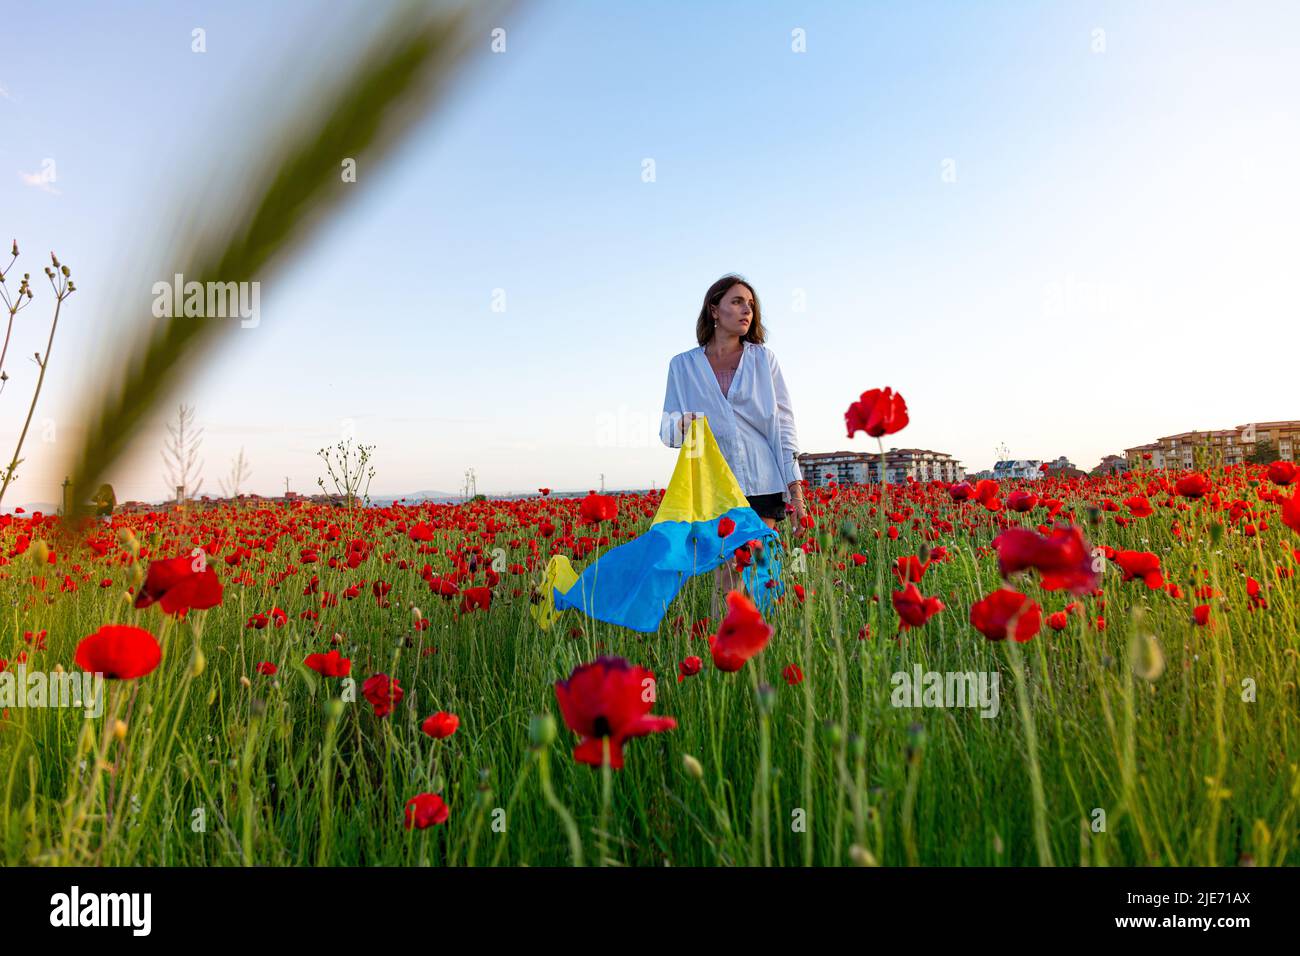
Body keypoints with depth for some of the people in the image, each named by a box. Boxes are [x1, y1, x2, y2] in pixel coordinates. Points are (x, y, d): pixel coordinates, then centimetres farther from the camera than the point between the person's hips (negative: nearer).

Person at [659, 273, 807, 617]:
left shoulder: (763, 358, 11)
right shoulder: (683, 365, 11)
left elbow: (784, 422, 8)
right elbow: (667, 427, 12)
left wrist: (796, 486, 1)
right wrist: (681, 426, -14)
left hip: (764, 484, 0)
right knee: (726, 579, -5)